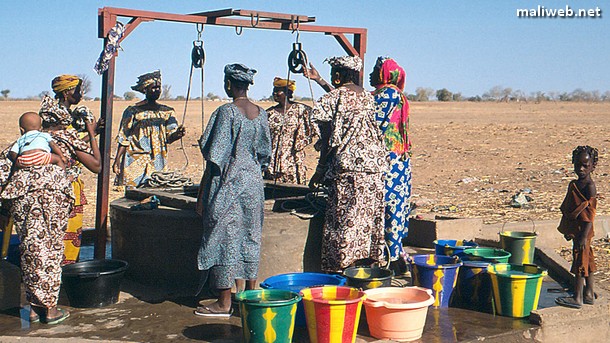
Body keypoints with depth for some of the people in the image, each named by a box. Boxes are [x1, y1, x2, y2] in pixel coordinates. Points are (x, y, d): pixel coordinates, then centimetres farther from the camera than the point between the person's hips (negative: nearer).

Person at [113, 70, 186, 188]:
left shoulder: (166, 112, 10)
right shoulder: (133, 111, 0)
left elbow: (169, 137, 4)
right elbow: (123, 138, 1)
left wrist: (178, 134, -19)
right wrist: (117, 160, -6)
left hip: (158, 164, 3)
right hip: (135, 161, -3)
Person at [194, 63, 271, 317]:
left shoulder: (226, 112, -13)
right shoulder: (261, 114, 5)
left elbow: (214, 158, -13)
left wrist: (201, 195, -8)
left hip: (228, 184, -6)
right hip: (254, 185, 6)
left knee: (224, 238, 1)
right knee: (250, 236, 12)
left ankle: (224, 303, 7)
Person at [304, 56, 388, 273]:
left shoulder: (333, 97, -5)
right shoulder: (367, 96, 14)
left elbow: (329, 138, -6)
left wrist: (320, 170, 2)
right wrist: (319, 80, 44)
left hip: (347, 165, -7)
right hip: (375, 163, 7)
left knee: (343, 218, -2)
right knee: (371, 216, 12)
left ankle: (341, 266, 0)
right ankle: (371, 260, 19)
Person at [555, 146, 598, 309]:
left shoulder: (589, 186, -16)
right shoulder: (574, 184, 11)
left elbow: (589, 214, -19)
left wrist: (583, 236, -23)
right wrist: (568, 231, 22)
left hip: (583, 230, -9)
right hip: (575, 229, 9)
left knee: (580, 261, -3)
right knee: (587, 262, 15)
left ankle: (577, 298, 3)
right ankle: (589, 294, 25)